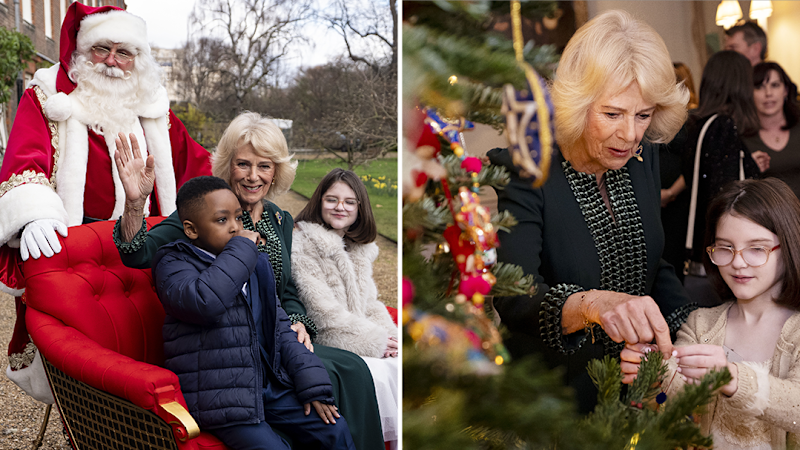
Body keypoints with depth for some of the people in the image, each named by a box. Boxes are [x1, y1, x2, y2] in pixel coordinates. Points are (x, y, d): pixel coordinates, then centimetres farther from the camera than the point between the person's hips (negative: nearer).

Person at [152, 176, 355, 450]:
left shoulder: (256, 265, 14)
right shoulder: (173, 264, -7)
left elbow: (279, 327, 16)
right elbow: (204, 301, -31)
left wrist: (312, 385, 7)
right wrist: (241, 249, -19)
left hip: (268, 384, 7)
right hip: (218, 395, -6)